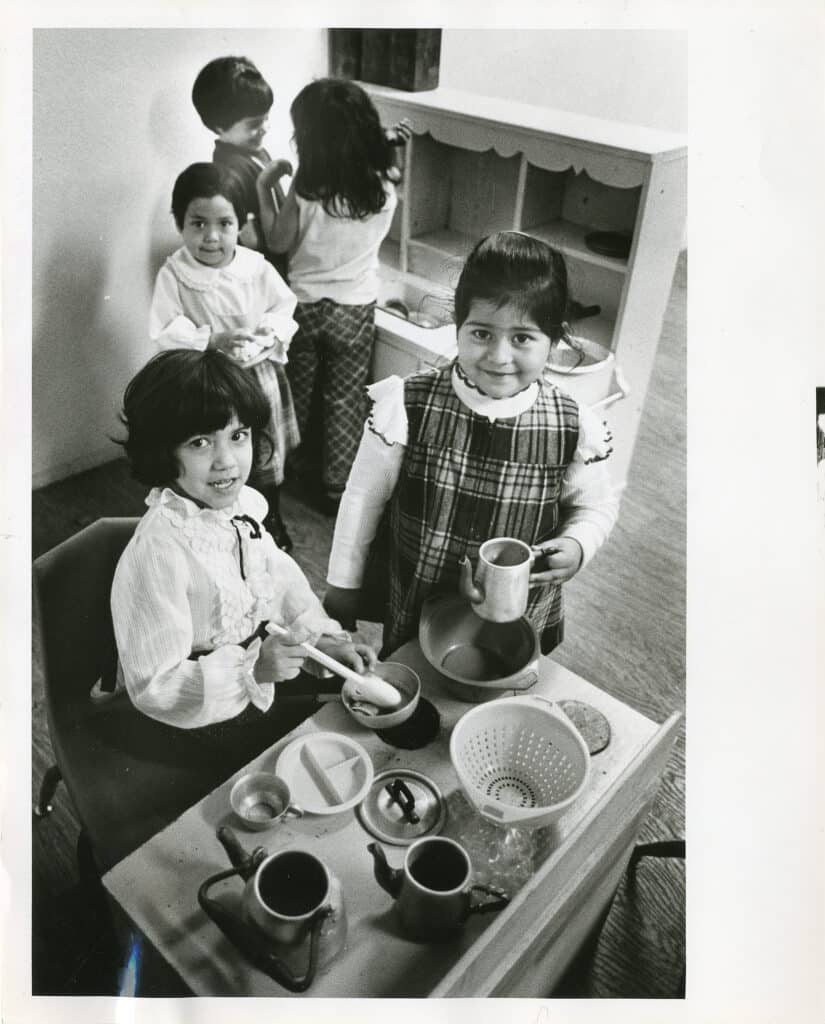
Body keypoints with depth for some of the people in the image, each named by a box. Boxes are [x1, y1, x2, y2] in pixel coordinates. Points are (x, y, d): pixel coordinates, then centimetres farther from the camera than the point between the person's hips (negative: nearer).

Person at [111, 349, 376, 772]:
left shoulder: (242, 503, -12)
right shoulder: (157, 555, -35)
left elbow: (277, 574, 5)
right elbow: (154, 688, -30)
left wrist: (322, 638, -6)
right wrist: (252, 671, -40)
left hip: (259, 664, 7)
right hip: (202, 712, -7)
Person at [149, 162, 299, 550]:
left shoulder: (256, 267, -9)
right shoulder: (173, 275, -13)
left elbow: (284, 307, 0)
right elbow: (167, 331, -15)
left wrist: (270, 330, -20)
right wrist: (212, 340, -28)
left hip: (259, 376, 2)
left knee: (266, 458, 19)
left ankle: (272, 522, 42)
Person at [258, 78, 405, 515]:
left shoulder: (305, 185, -19)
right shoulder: (384, 187, -14)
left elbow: (280, 243, -10)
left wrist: (263, 190, -1)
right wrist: (386, 146, 7)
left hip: (303, 304, 0)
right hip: (355, 308, 0)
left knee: (296, 393, 21)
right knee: (345, 402, 14)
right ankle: (337, 488, 22)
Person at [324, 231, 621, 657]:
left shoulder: (575, 429, -17)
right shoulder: (406, 406, -19)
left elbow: (597, 504, 3)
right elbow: (364, 497, -6)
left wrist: (576, 545, -17)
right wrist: (344, 585, 3)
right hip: (413, 619, 0)